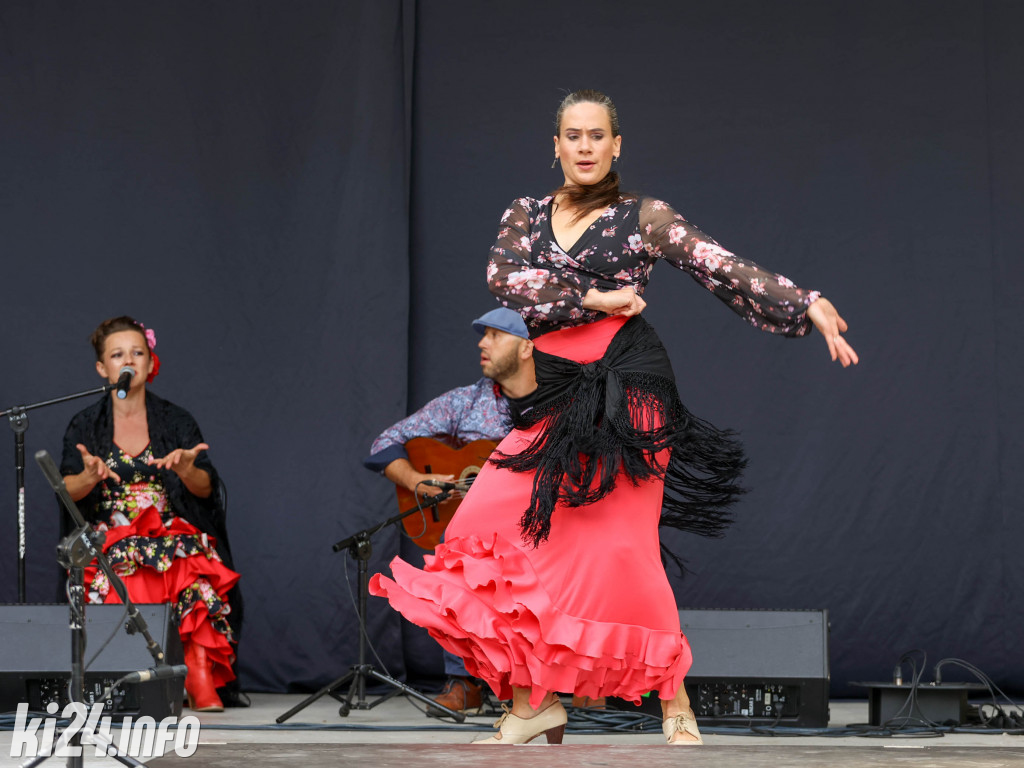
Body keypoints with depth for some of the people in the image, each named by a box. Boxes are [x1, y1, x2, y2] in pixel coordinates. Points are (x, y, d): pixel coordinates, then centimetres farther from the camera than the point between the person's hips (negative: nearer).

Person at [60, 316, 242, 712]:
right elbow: (68, 490, -3)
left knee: (195, 579, -33)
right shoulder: (86, 425, 10)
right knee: (116, 579, -35)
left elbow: (205, 488, 2)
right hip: (109, 539, 0)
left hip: (174, 534, 0)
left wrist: (186, 471, -22)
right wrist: (90, 476, -26)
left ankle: (202, 683, -38)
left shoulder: (176, 421, 11)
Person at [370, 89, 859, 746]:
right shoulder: (525, 217, 14)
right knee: (495, 526, -10)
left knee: (620, 546, -11)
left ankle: (677, 709, -1)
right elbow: (503, 277, -4)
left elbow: (727, 271, -2)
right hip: (553, 397, 4)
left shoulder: (643, 218, 5)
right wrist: (593, 300, -10)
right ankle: (535, 701, -4)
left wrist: (808, 306, -12)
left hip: (627, 395, -4)